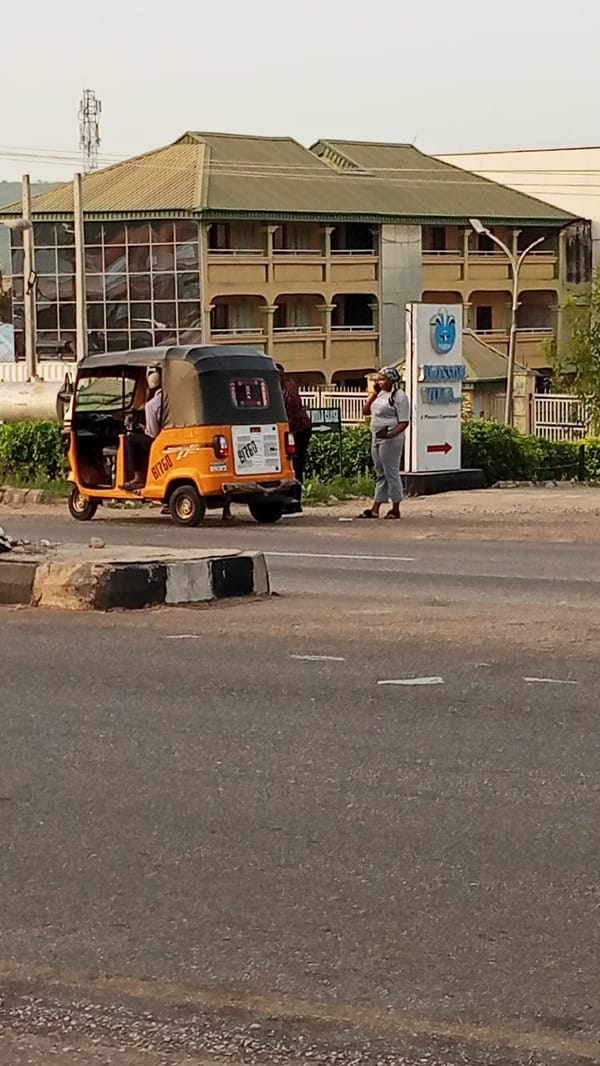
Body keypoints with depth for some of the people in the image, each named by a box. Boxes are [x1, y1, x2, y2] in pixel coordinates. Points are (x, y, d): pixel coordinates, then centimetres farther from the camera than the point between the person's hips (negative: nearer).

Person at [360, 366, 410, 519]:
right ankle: (375, 509, 12)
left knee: (391, 473, -4)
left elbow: (404, 422, -16)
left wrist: (390, 434, -29)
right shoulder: (380, 394, 15)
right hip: (376, 438, 9)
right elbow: (366, 411, 15)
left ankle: (396, 509, 3)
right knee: (380, 474, 10)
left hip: (390, 440, -9)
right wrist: (374, 393, 6)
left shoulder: (399, 396, -10)